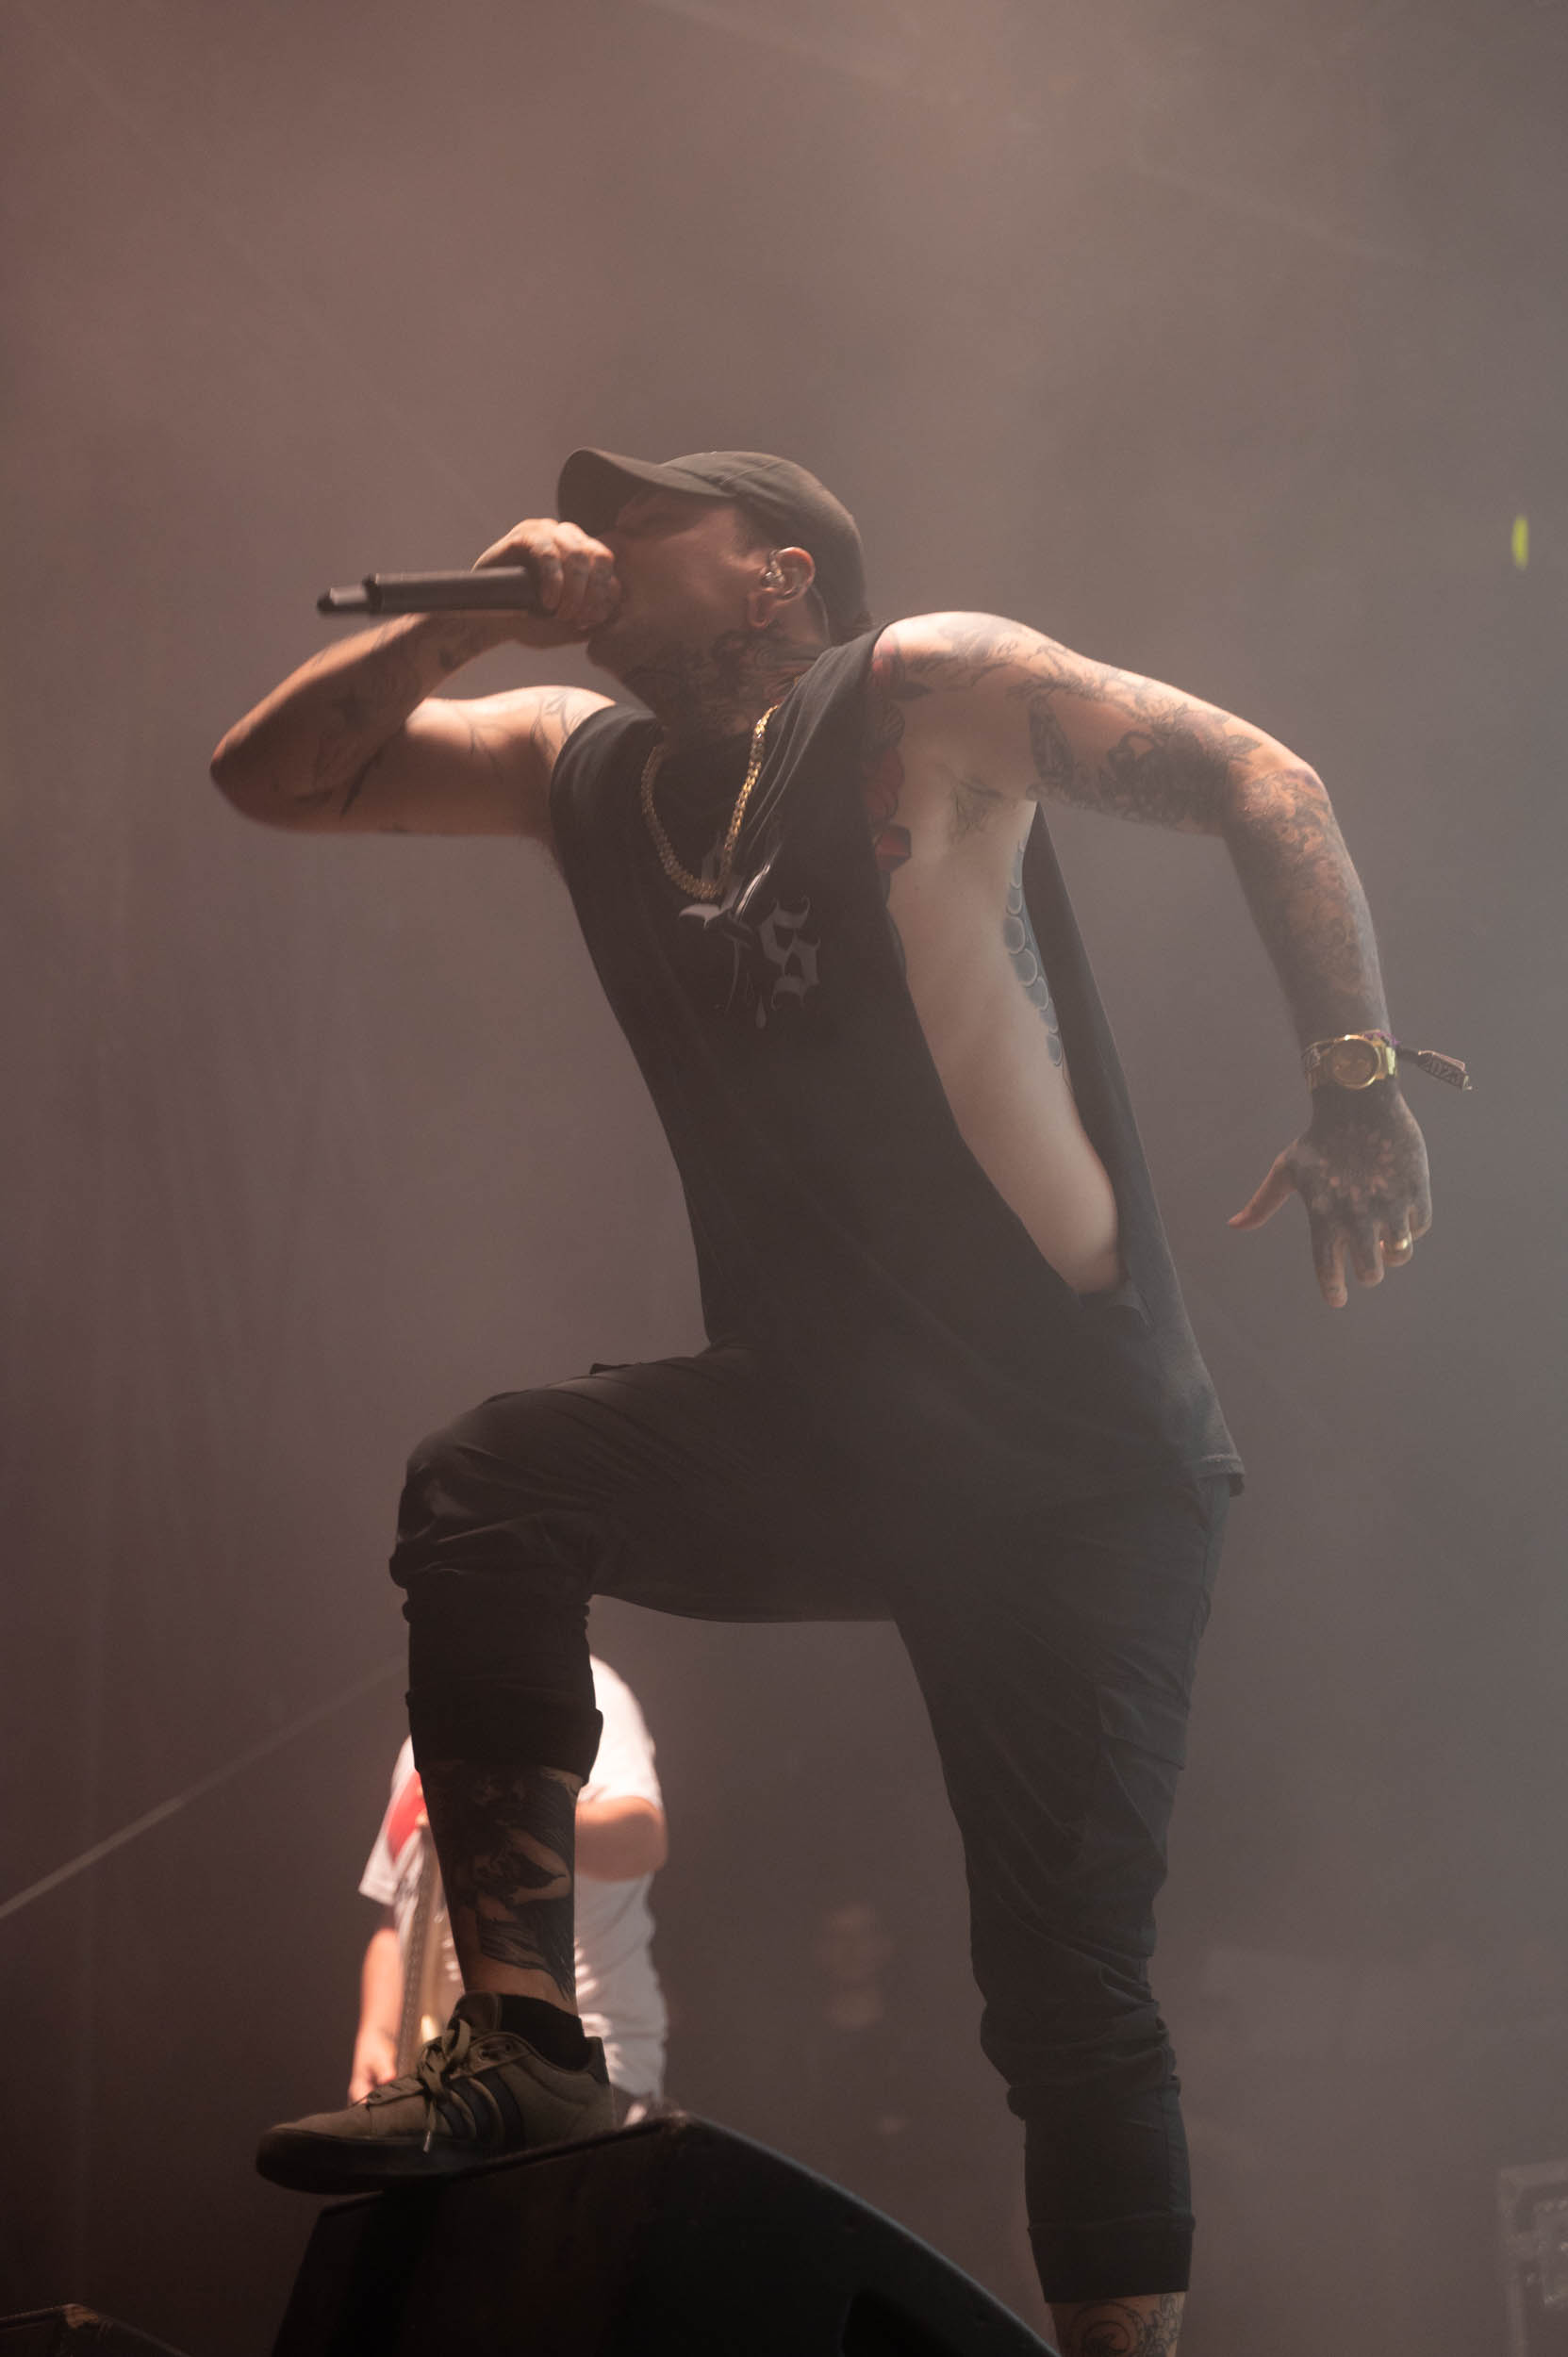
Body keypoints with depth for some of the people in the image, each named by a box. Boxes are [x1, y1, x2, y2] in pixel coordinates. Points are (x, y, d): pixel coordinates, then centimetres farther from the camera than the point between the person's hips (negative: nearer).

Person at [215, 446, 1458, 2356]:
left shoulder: (929, 690, -6)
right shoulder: (580, 767, 12)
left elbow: (1259, 785, -8)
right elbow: (269, 777, 14)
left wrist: (1358, 1087, -17)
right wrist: (472, 618, 0)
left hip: (1076, 1465, -5)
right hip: (815, 1441, 6)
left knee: (1065, 1980, -9)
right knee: (486, 1487, -16)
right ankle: (519, 2041, -14)